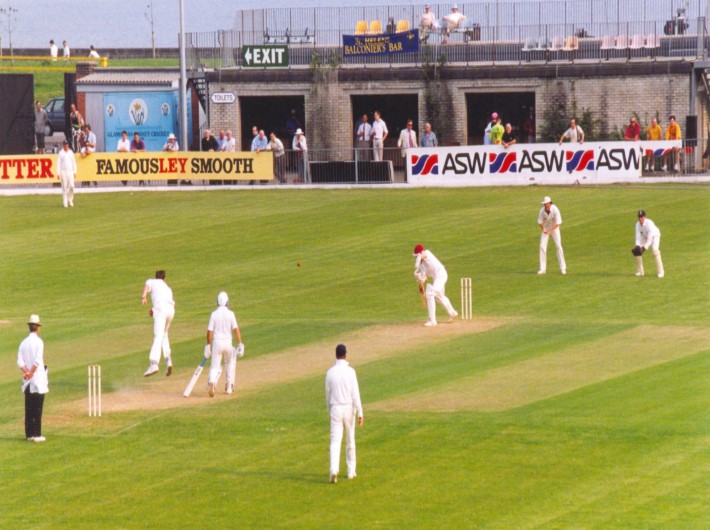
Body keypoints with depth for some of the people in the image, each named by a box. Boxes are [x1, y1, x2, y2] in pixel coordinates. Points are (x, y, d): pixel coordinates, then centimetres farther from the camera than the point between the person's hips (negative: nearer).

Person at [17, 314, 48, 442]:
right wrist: (31, 373, -12)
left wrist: (26, 372, -9)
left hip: (28, 382, 5)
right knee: (38, 408, -4)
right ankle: (36, 434, -6)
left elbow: (20, 362, 0)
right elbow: (37, 360, -19)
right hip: (38, 381, -5)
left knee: (28, 408, 8)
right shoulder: (38, 342, -9)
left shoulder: (23, 343, 8)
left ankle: (29, 434, 8)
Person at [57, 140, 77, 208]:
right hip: (63, 171, -3)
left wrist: (75, 172, 7)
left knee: (71, 186, -6)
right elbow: (58, 163, -2)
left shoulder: (71, 152, 10)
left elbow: (74, 162, 13)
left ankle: (70, 201, 10)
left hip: (70, 171, 3)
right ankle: (65, 203, -1)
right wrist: (58, 173, -9)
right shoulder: (61, 153, 0)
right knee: (64, 187, -3)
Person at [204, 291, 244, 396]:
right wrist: (240, 344, -7)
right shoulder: (230, 314, -2)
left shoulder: (214, 314, -1)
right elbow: (236, 329, -7)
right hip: (228, 342, 0)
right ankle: (229, 386, 24)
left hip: (216, 342, 0)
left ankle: (211, 382, -29)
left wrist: (208, 345, 4)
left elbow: (210, 331, -4)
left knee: (215, 366, 1)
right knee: (230, 363, 26)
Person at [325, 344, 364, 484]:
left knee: (335, 441, -5)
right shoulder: (350, 371, -8)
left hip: (335, 409, 1)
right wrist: (360, 413, -10)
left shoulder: (330, 372, 0)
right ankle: (351, 471, 24)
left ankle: (334, 471, -23)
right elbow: (355, 393, -11)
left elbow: (328, 394, 8)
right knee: (350, 440, 15)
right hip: (349, 408, -1)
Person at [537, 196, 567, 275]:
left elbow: (558, 223, -26)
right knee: (542, 247, -8)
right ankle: (542, 268, -2)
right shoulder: (542, 211, -21)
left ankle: (563, 268, -3)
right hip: (546, 228, 2)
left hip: (554, 228, -2)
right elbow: (540, 221, -7)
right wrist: (543, 229, -25)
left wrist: (550, 230, -35)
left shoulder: (555, 210, -29)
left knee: (558, 246, -11)